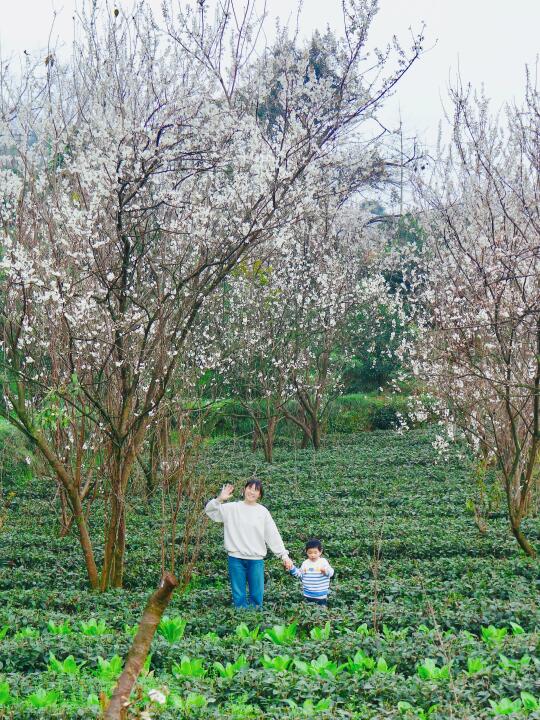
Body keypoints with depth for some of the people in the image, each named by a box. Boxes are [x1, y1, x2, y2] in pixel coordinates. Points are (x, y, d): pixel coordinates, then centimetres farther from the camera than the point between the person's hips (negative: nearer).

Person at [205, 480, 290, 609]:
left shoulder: (263, 512, 5)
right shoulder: (232, 508, 3)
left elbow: (273, 536, 6)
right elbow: (210, 511, 0)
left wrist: (284, 555, 1)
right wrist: (219, 499, -16)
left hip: (256, 559, 1)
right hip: (236, 558, -1)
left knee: (257, 596, 3)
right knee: (239, 596, 3)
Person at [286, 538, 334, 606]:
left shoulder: (323, 562, -6)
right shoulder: (305, 563, 3)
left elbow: (331, 572, -13)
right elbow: (299, 574, 11)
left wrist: (325, 571, -35)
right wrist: (292, 568, -1)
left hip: (321, 595, -3)